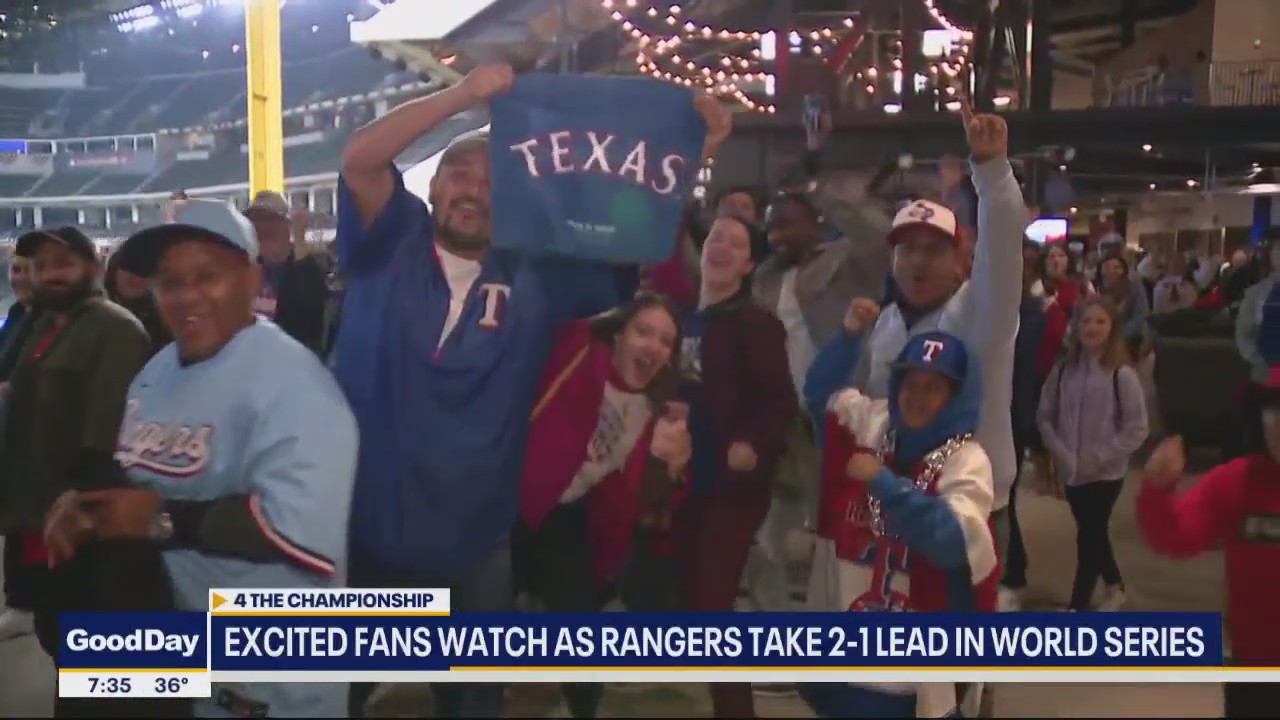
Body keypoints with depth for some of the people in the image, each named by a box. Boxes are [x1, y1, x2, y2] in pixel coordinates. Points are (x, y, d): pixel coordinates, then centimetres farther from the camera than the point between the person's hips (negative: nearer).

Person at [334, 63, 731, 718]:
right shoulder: (391, 246, -4)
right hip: (363, 531, -1)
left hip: (474, 547, 2)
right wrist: (465, 94, -25)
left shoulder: (536, 273, -1)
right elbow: (359, 159, -18)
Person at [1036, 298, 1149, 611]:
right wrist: (1059, 452, -8)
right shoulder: (1063, 369, -2)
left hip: (1106, 473, -4)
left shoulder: (1122, 374, -14)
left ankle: (1076, 608, 8)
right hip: (1071, 472, 4)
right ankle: (1114, 587, 40)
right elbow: (1045, 415, 4)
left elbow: (1137, 429, -13)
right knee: (1093, 533, 19)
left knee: (1088, 537, -1)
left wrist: (1100, 457, -15)